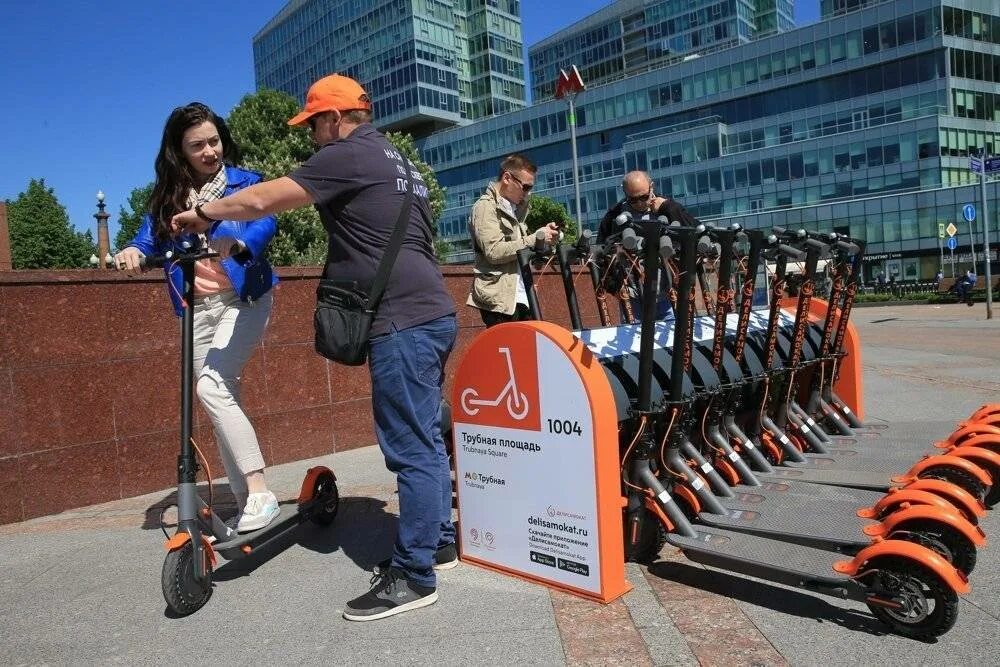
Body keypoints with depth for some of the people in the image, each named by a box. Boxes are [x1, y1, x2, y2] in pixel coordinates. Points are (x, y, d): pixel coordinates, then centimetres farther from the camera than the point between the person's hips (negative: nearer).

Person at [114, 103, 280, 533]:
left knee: (211, 386, -23)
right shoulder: (167, 196, 11)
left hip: (243, 300, -4)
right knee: (223, 401, 6)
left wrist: (235, 244, -39)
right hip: (197, 310, 5)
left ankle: (259, 493, -17)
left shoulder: (244, 182, 1)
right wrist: (132, 252, -23)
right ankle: (244, 502, 15)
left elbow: (265, 223, -18)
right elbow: (149, 240, 1)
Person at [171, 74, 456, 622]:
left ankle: (413, 576, 3)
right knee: (423, 439, 16)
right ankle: (439, 540, 27)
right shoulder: (394, 160, 23)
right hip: (430, 313, 10)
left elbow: (261, 201, -10)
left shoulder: (348, 156, -7)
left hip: (404, 322, -10)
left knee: (410, 449, -6)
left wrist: (201, 215, 6)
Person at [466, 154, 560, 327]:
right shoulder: (485, 207, -6)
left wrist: (544, 237, 6)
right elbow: (494, 252, -18)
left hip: (521, 297, 8)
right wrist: (535, 238, -15)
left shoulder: (514, 209, 20)